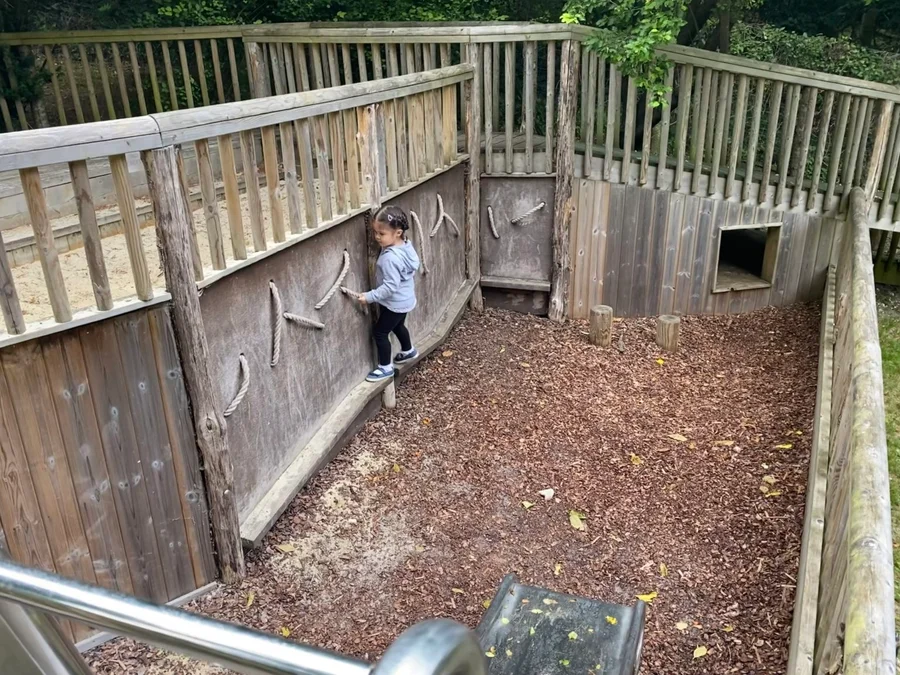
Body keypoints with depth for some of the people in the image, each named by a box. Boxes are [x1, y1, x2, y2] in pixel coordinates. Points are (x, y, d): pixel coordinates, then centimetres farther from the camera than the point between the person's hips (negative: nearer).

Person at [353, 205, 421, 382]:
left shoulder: (391, 258, -33)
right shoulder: (405, 246, -5)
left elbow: (390, 286, -33)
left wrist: (370, 297, -29)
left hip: (395, 302, -10)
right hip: (403, 299, 10)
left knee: (380, 332, 3)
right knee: (397, 326, 31)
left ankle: (385, 367, 16)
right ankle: (408, 351, 53)